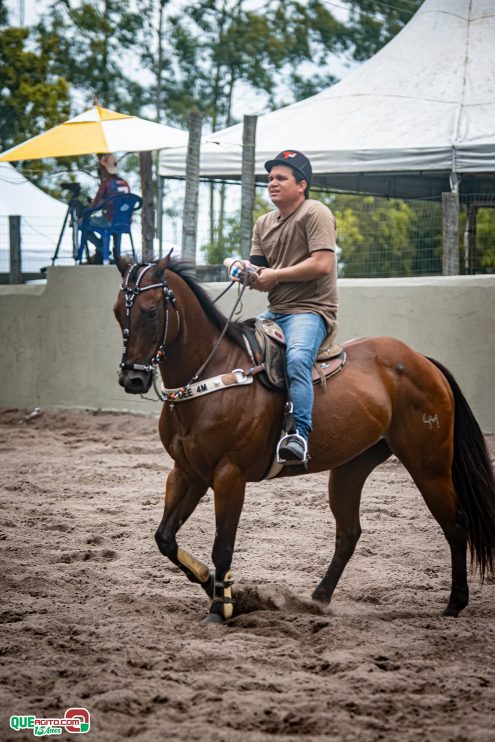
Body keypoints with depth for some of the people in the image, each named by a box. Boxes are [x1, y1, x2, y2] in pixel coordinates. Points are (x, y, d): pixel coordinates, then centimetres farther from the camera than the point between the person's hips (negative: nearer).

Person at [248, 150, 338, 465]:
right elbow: (260, 272, 17)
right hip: (275, 312, 9)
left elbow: (322, 264, -19)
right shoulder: (264, 223, 18)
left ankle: (300, 434, -41)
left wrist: (274, 275, -12)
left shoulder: (315, 213, -7)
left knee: (297, 358, -35)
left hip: (310, 310, -9)